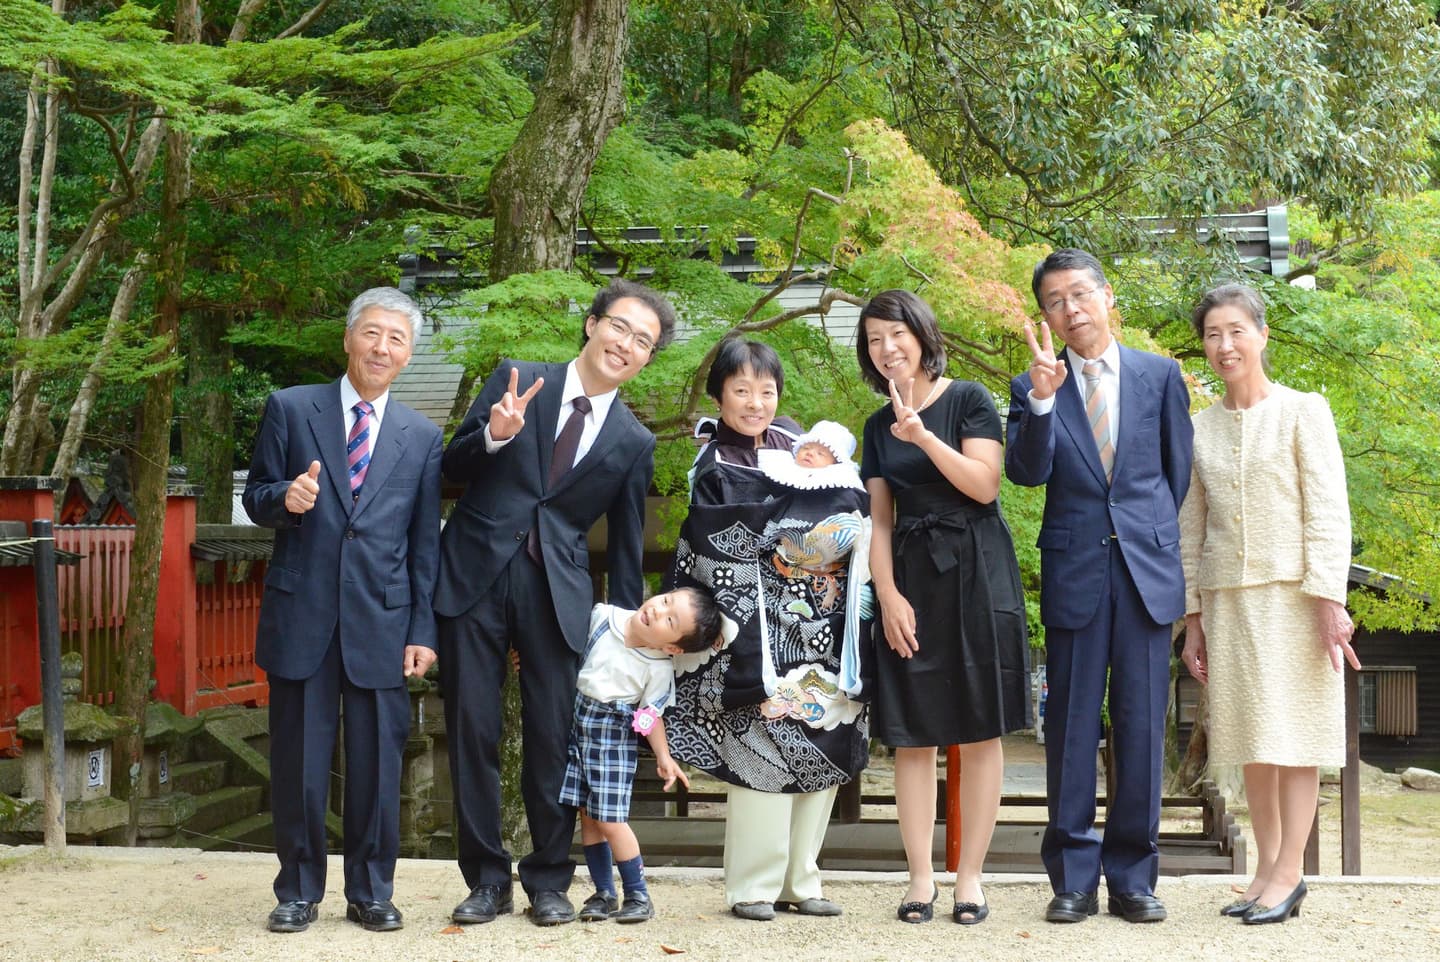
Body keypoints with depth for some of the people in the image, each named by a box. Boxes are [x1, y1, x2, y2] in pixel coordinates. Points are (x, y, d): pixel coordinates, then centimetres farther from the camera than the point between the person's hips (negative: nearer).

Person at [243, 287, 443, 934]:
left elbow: (425, 542, 9)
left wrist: (423, 631, 3)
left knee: (377, 762, 4)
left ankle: (370, 892, 18)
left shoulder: (423, 437, 9)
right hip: (301, 614, -1)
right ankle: (298, 892, 18)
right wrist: (285, 497, -16)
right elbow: (255, 498, 8)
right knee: (298, 761, 5)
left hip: (380, 620, 1)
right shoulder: (290, 409, 5)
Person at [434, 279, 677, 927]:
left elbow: (626, 545, 14)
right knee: (472, 731, 1)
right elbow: (453, 469, 4)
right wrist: (493, 435, -16)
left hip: (557, 591, 1)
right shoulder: (515, 381, 6)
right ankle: (487, 879, 13)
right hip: (474, 577, 0)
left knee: (554, 738, 1)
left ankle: (548, 880, 17)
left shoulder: (634, 443, 9)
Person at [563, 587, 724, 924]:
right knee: (587, 814, 7)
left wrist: (664, 757, -8)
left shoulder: (659, 669, -14)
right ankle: (604, 893, 17)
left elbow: (652, 715, -2)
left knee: (609, 818, -7)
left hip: (614, 736, -4)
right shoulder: (602, 617, -8)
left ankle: (637, 895, 7)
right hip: (575, 722, 4)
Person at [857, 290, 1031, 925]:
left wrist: (923, 435, -18)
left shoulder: (969, 400, 1)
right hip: (910, 581, 4)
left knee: (979, 732, -2)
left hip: (974, 576, -4)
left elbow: (984, 485, -9)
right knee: (911, 735, 1)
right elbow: (880, 520, 10)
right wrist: (887, 594, -3)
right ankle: (921, 879, 6)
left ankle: (969, 877, 4)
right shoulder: (878, 426, 13)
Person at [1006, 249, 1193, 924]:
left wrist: (1154, 535, 12)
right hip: (1074, 571, -1)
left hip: (1148, 569, 1)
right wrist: (1041, 398, -23)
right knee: (1071, 728, 2)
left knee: (1141, 728, 4)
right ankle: (1073, 879, 9)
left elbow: (1178, 468, 13)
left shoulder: (1160, 375, 7)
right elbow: (1026, 471, -11)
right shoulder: (1033, 388, 5)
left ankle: (1133, 878, 12)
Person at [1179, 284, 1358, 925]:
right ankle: (1267, 868, 12)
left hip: (1291, 595, -4)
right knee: (1248, 736, 6)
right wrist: (1193, 617, 10)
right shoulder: (1200, 428, 10)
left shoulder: (1303, 413, -1)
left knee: (1292, 732, -3)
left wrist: (1328, 600, -14)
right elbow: (1190, 527, 12)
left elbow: (1328, 512, -7)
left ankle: (1289, 874, 1)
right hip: (1226, 598, 4)